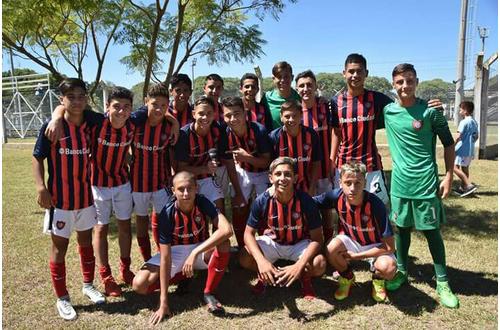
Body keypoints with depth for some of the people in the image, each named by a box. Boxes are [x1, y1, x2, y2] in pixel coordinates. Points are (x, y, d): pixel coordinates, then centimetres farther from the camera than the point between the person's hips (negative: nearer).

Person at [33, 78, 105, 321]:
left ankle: (88, 285, 35)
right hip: (59, 198, -4)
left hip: (85, 196, 4)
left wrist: (92, 182, 8)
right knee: (60, 246, 6)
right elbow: (37, 158, -7)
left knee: (86, 241, 16)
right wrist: (41, 187, -18)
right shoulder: (51, 127, -13)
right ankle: (62, 298, 20)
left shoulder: (89, 125, 0)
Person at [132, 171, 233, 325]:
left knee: (223, 244, -33)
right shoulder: (167, 214, -26)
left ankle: (209, 294, -14)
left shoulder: (203, 203, -23)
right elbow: (165, 257, -26)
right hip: (175, 252, 0)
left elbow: (227, 230, -38)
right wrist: (164, 303, -27)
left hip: (202, 249, 0)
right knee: (139, 285, -19)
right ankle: (182, 275, 5)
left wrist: (195, 252, -44)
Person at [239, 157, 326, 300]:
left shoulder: (306, 201, -25)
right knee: (245, 258, -24)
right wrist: (262, 261, -33)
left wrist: (299, 266, -35)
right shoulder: (262, 201, -22)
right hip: (272, 242, 1)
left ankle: (305, 277, 8)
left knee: (319, 265, -30)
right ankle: (265, 275, 10)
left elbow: (317, 238, -21)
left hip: (300, 243, -1)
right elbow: (249, 233, -16)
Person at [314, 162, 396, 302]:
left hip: (375, 245, -2)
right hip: (350, 240, 2)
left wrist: (356, 256, -21)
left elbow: (389, 247, -26)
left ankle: (377, 278, 7)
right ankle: (347, 277, 4)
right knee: (332, 249, -30)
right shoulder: (336, 196, -23)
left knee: (388, 268, -33)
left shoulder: (375, 205, -31)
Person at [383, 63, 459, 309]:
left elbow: (449, 144, 0)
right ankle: (401, 272, 31)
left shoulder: (430, 111, -8)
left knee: (431, 231, 5)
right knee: (401, 229, 14)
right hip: (399, 182, 3)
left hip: (426, 183, -3)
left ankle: (442, 282, 19)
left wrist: (449, 177, -5)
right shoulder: (387, 111, 0)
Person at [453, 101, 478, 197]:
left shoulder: (464, 122, -13)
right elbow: (476, 137, 19)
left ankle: (469, 185, -15)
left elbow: (459, 137, -19)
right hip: (470, 151, 9)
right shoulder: (474, 122, 13)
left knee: (455, 167, -10)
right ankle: (463, 188, 20)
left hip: (462, 150, -9)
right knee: (464, 168, 14)